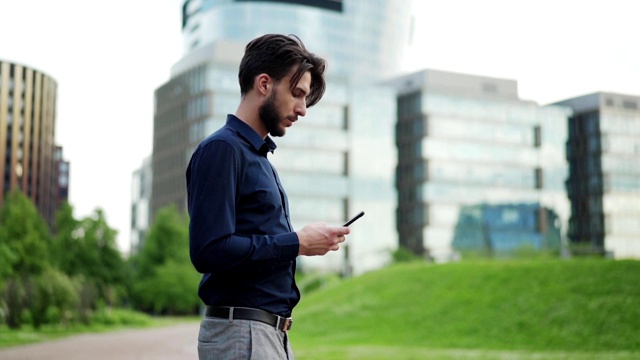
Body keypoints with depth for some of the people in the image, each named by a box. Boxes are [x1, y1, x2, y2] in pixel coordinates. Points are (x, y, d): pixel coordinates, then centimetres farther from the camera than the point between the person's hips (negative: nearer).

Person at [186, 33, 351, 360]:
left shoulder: (260, 155, 18)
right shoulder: (222, 149, -11)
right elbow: (209, 251, -21)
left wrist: (306, 240, 5)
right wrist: (297, 243, -15)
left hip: (272, 333, 9)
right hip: (240, 332, -9)